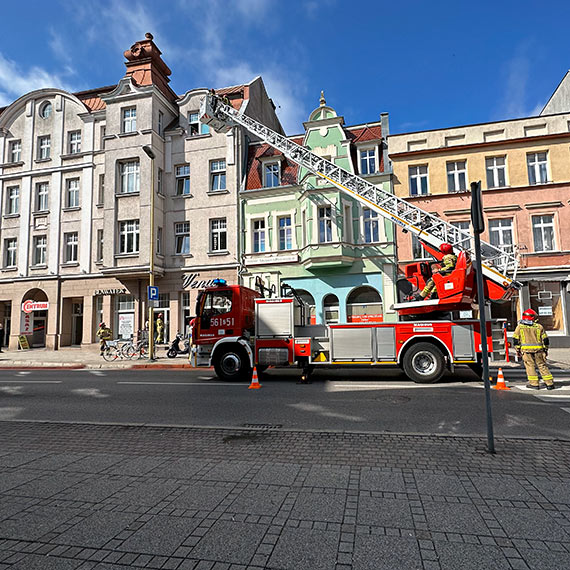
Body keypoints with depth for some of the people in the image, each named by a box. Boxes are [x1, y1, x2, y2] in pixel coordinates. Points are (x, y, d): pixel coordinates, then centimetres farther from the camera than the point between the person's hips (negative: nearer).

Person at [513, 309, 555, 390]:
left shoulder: (520, 326, 4)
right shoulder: (539, 326, 6)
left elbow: (516, 339, 3)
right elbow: (545, 339, 9)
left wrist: (518, 350, 9)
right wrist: (545, 349, 18)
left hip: (526, 350, -1)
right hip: (538, 350, 1)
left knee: (530, 366, 5)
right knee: (542, 365, 10)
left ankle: (534, 383, 4)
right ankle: (550, 383, 12)